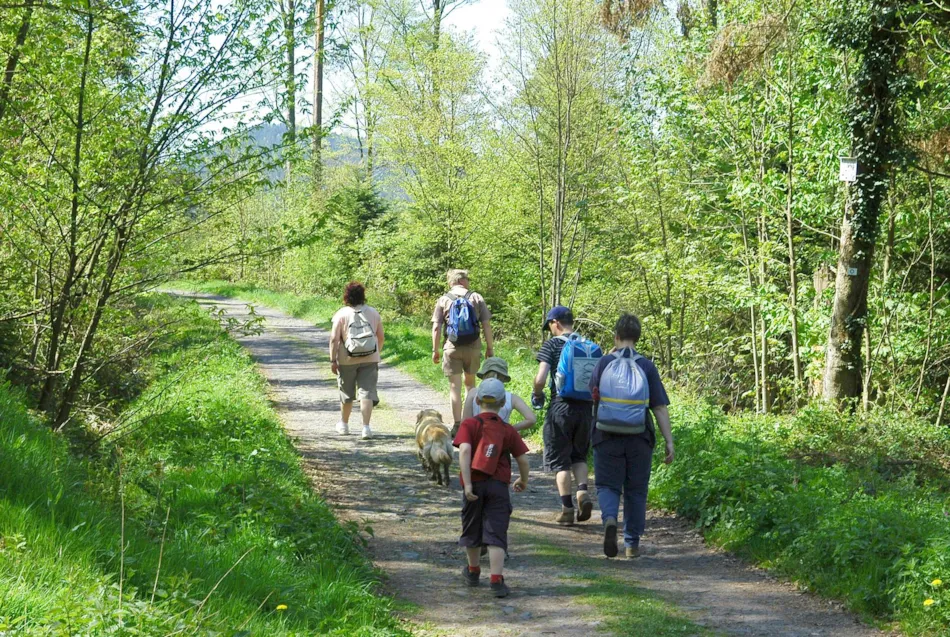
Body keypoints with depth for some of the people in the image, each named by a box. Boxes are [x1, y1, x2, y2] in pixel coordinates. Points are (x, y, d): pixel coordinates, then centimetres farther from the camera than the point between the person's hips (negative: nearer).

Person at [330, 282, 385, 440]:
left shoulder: (341, 314, -6)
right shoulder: (373, 313, 3)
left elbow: (334, 339, -11)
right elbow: (381, 337, 9)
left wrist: (333, 360, -8)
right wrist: (378, 353, 25)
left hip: (347, 360, -1)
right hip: (370, 359, 1)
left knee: (347, 393, 15)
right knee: (367, 392, -2)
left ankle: (344, 424, 31)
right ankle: (366, 427, -14)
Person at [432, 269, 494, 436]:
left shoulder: (443, 300, 0)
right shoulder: (476, 298, 2)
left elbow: (436, 328, -4)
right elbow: (486, 325, 0)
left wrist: (435, 350, 2)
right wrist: (490, 347, 7)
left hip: (452, 347, -1)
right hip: (473, 347, 1)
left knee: (455, 386, 2)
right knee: (470, 383, 19)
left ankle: (457, 425, -1)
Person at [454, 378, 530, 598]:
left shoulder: (469, 424, -3)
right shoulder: (508, 430, 3)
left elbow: (464, 450, -18)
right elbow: (523, 459, 2)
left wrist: (467, 483, -21)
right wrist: (523, 481, 21)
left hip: (475, 485, 0)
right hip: (499, 486, 0)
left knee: (472, 529, 19)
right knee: (495, 534, -4)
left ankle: (473, 572, 38)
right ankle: (497, 581, -15)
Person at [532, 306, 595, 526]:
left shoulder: (552, 345, -5)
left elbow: (540, 379, -13)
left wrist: (537, 395, 6)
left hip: (560, 407, -4)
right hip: (585, 407, 4)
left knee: (559, 459, 7)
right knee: (579, 455, 20)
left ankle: (567, 508, 2)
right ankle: (583, 492, -4)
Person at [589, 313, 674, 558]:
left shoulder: (604, 363, -4)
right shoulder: (646, 366, -3)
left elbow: (594, 394, 12)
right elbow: (660, 407, -6)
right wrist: (669, 441, -4)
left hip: (607, 437, -1)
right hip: (639, 439, 1)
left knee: (608, 485, 8)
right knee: (635, 491, 13)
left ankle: (609, 519, -22)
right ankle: (632, 543, 18)